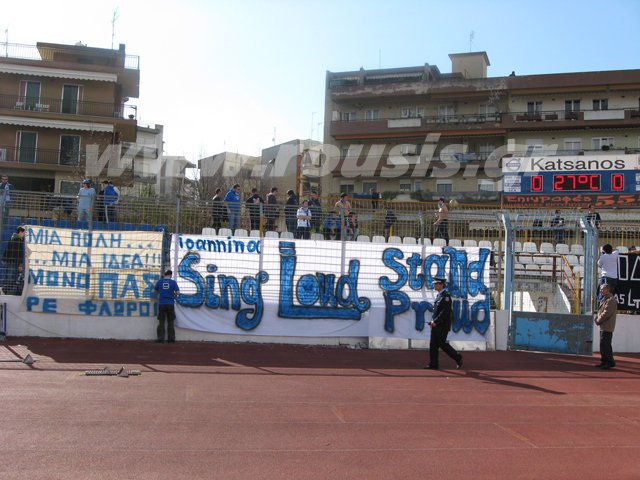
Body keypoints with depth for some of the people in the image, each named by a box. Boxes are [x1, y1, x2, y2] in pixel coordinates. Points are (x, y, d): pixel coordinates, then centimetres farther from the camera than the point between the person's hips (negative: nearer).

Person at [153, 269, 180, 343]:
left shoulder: (159, 281, 1)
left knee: (161, 322, 7)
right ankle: (171, 338, 7)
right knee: (170, 322, 8)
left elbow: (155, 291, 11)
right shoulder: (173, 282, -3)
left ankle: (160, 338, 4)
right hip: (170, 304, -1)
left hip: (162, 304, 1)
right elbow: (178, 292, -8)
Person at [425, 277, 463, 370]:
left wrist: (436, 321, -21)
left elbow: (445, 311, -21)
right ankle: (433, 364, 9)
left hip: (443, 325, -9)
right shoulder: (438, 295, 15)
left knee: (442, 344, -5)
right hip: (436, 325, 9)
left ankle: (457, 357, 10)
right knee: (433, 344, 6)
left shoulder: (445, 296, -13)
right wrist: (433, 321, 11)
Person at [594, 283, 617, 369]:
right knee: (603, 345, 13)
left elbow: (606, 313, -19)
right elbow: (600, 311, 23)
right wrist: (597, 319, 6)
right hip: (603, 326, 10)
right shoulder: (604, 299, 19)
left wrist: (599, 320, -10)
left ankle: (609, 362, -5)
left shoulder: (611, 300, -14)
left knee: (605, 345, -10)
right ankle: (604, 361, 19)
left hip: (607, 327, -10)